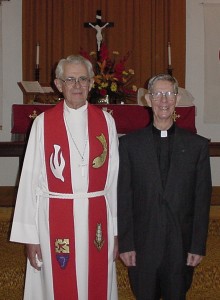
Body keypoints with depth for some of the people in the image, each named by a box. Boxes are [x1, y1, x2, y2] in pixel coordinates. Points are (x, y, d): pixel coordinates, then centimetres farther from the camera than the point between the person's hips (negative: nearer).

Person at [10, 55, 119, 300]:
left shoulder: (106, 121, 4)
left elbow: (114, 177, 5)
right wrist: (30, 235, -4)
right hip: (55, 220, -1)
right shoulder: (43, 123, -1)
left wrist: (117, 229, 3)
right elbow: (31, 179, -2)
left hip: (97, 219, 2)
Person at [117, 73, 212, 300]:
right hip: (142, 244, 0)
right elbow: (123, 197, -1)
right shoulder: (129, 144, 0)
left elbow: (202, 199, 1)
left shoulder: (197, 145, 1)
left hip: (181, 246, 0)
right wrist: (125, 244, -4)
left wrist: (198, 246, -2)